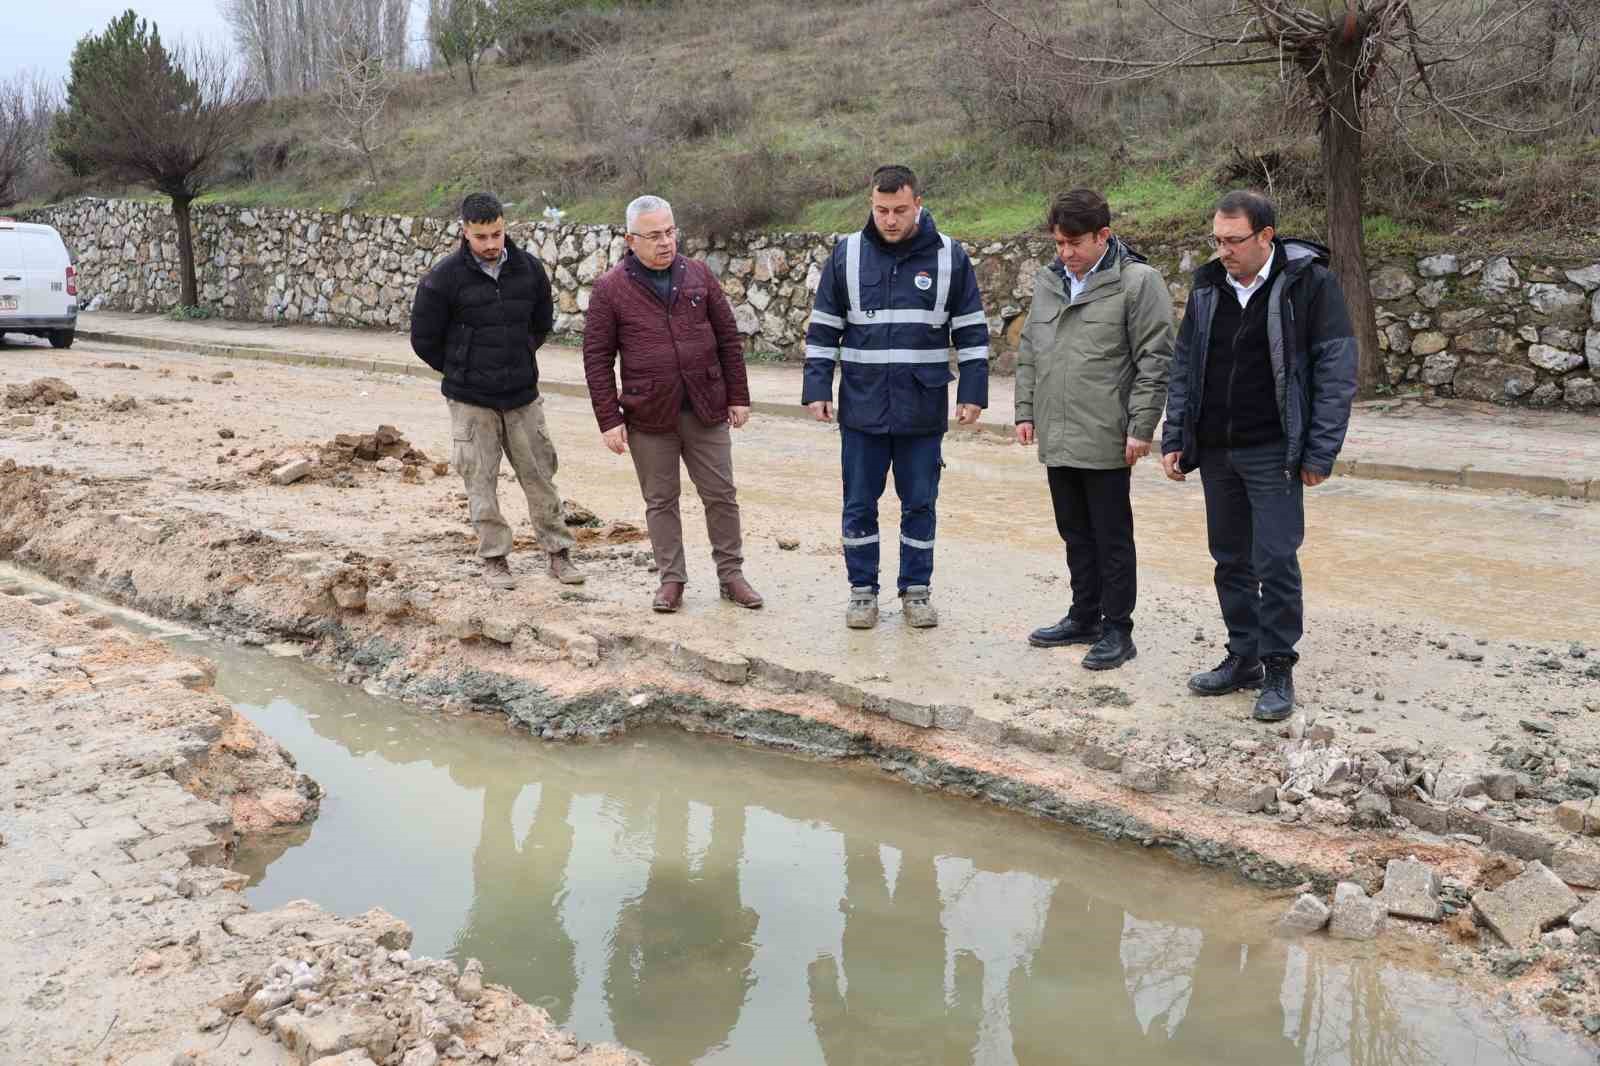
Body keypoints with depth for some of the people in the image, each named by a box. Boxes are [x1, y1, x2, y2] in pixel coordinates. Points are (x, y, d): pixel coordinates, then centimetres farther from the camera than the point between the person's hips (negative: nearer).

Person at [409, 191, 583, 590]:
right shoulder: (444, 278, -12)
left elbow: (542, 324, 16)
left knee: (539, 476, 7)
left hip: (523, 396, 3)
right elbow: (423, 339, -2)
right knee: (481, 482, 4)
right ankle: (494, 558, 16)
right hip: (471, 401, -2)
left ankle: (559, 552, 18)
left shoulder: (529, 269, -1)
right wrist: (461, 372, 5)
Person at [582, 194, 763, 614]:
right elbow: (597, 358, -3)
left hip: (706, 410, 2)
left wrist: (738, 397, 6)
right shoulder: (610, 289, -4)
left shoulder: (699, 275, 4)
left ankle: (731, 574, 21)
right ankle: (671, 579, 21)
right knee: (660, 501, 8)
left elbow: (728, 338, 8)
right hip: (649, 417, -2)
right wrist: (609, 420, -7)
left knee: (721, 495, 8)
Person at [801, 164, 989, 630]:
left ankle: (916, 590, 22)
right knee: (859, 504, 7)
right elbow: (823, 330, 5)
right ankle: (862, 590, 21)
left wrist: (972, 393, -3)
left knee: (919, 504, 9)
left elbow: (972, 332, 3)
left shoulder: (949, 256, -1)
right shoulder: (846, 254, 1)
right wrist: (817, 390, -2)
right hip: (862, 410, 1)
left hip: (923, 411, 0)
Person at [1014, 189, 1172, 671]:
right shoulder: (1048, 281, 11)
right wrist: (1025, 410, 11)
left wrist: (1140, 427, -14)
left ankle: (1116, 630, 12)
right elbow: (1028, 351, 18)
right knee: (1075, 535, 17)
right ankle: (1084, 617, 30)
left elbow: (1154, 360, -11)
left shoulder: (1137, 282, -9)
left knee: (1112, 540, 3)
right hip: (1056, 440, 7)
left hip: (1106, 441, -6)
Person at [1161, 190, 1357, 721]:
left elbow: (1336, 371, -9)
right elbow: (1184, 367, 13)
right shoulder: (1208, 285, 6)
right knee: (1231, 560, 12)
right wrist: (1174, 438, 7)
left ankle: (1278, 671, 8)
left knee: (1276, 562, -4)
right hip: (1215, 451, 5)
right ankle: (1242, 658, 24)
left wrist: (1320, 452, -12)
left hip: (1273, 452, -5)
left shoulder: (1310, 283, -9)